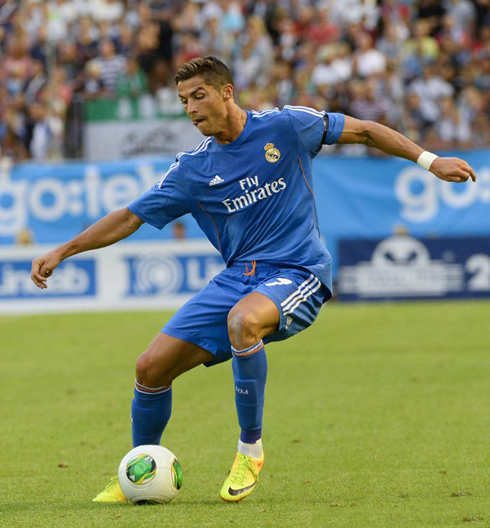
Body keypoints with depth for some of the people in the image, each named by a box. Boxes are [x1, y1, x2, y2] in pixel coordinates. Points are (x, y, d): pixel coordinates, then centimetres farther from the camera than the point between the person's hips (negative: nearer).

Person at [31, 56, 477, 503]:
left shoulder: (284, 126, -4)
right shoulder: (192, 169, 6)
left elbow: (361, 131, 6)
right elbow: (131, 218, 10)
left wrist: (428, 160, 1)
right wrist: (61, 253, 4)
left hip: (297, 273, -5)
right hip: (238, 278, 5)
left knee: (242, 320, -39)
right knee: (152, 367, -6)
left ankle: (251, 449, -21)